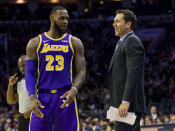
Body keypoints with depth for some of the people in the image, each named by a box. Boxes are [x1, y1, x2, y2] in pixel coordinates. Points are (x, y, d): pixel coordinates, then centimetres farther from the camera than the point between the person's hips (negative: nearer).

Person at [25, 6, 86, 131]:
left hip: (65, 97, 0)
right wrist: (32, 97, -12)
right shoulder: (35, 43, 7)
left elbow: (81, 72, 4)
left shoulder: (74, 43, 8)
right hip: (42, 98, 0)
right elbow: (30, 73, 4)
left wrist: (74, 89, -17)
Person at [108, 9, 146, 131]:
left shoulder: (132, 41, -9)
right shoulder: (122, 43, 24)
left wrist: (126, 102, -25)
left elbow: (134, 73, -19)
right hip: (123, 103, 11)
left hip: (129, 105, -11)